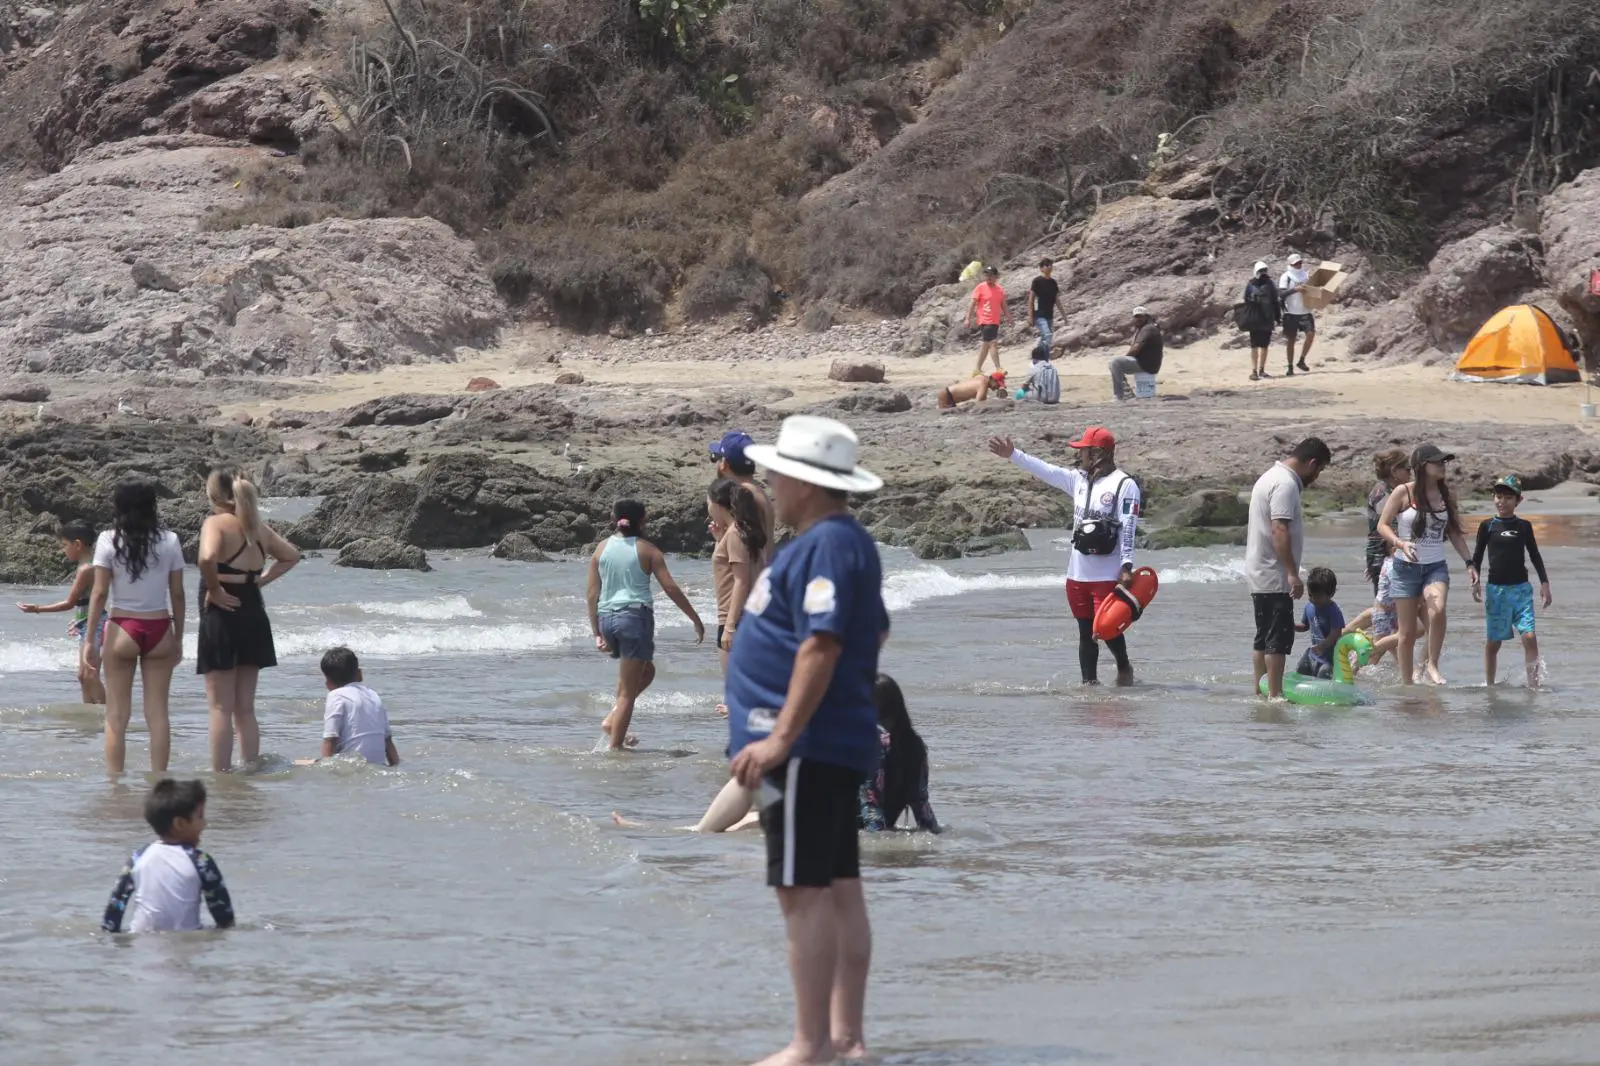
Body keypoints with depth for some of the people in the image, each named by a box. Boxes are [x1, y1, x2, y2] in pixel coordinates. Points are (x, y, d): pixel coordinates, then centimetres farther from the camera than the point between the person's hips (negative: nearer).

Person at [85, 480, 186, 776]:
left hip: (121, 629, -2)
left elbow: (99, 593, -6)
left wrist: (90, 640, -2)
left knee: (117, 715, 3)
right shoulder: (169, 541, 1)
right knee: (157, 712, 5)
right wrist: (178, 639, 13)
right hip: (159, 629, 2)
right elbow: (177, 595, 3)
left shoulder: (109, 541, -5)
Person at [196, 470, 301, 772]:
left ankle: (220, 773, -4)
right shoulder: (258, 527, 10)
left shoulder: (216, 523, -11)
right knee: (245, 709, 13)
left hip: (222, 615, -6)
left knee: (221, 709, -3)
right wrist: (260, 580, 12)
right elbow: (291, 556, 23)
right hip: (253, 614, 6)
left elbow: (207, 558, -31)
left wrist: (214, 590, -15)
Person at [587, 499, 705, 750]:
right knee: (628, 692, 0)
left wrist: (597, 633, 11)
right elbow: (671, 588, -3)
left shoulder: (602, 549, 9)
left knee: (646, 670, 26)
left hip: (607, 617, 5)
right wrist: (696, 619, 4)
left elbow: (593, 594, 7)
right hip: (635, 615, -5)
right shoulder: (647, 550, -1)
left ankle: (612, 719, 10)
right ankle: (615, 745, -4)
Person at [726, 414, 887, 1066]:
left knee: (804, 893, -10)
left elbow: (822, 646, -25)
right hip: (837, 743, 11)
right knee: (839, 891, 11)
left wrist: (782, 736, -27)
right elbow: (875, 634, 26)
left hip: (807, 745, -11)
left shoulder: (825, 547, -16)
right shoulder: (847, 542, 17)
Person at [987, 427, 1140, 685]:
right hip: (1078, 574, 7)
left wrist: (1126, 567, -20)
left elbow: (1128, 528, -14)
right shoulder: (1079, 480, 13)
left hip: (1107, 575, -7)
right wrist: (1012, 454, 11)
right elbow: (1044, 471, 15)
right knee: (1086, 632, 8)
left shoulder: (1124, 485, -8)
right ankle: (1089, 682, 14)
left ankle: (1124, 668, 20)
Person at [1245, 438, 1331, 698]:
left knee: (1265, 637, 14)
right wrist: (1292, 573, -27)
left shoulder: (1271, 477, 18)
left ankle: (1260, 692, 18)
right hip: (1274, 577, -11)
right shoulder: (1286, 484, -16)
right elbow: (1279, 530, -25)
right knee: (1279, 637, -10)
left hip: (1259, 574, 11)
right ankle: (1275, 695, -12)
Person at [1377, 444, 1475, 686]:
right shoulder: (1403, 493, -6)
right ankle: (1406, 683, 13)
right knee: (1407, 632, 0)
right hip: (1406, 566, -2)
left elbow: (1454, 532, 15)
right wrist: (1400, 543, -22)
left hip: (1436, 566, 2)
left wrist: (1469, 563, 11)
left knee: (1437, 611, -28)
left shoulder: (1447, 495, 6)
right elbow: (1382, 525, -4)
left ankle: (1432, 665, -15)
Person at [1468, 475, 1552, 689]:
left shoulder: (1524, 526, 6)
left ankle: (1533, 684, -12)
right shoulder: (1487, 526, 3)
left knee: (1529, 637, -13)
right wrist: (1475, 579, -7)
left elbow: (1535, 556, 12)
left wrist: (1544, 583, 7)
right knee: (1493, 641, 5)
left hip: (1521, 589, 0)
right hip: (1496, 589, 0)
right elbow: (1477, 556, 6)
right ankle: (1489, 685, 17)